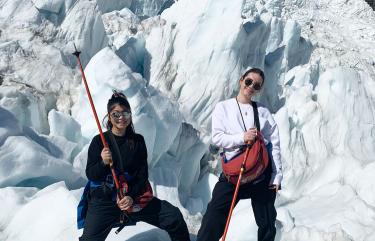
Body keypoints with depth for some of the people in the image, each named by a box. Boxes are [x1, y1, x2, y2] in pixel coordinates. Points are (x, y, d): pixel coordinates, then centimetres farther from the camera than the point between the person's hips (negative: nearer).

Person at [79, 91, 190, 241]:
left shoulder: (138, 141, 3)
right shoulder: (99, 141, -3)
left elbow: (142, 175, 1)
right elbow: (90, 175, -4)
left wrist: (132, 196, -15)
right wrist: (103, 162, -24)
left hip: (133, 196, 2)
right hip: (104, 200, -2)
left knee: (174, 217, -6)